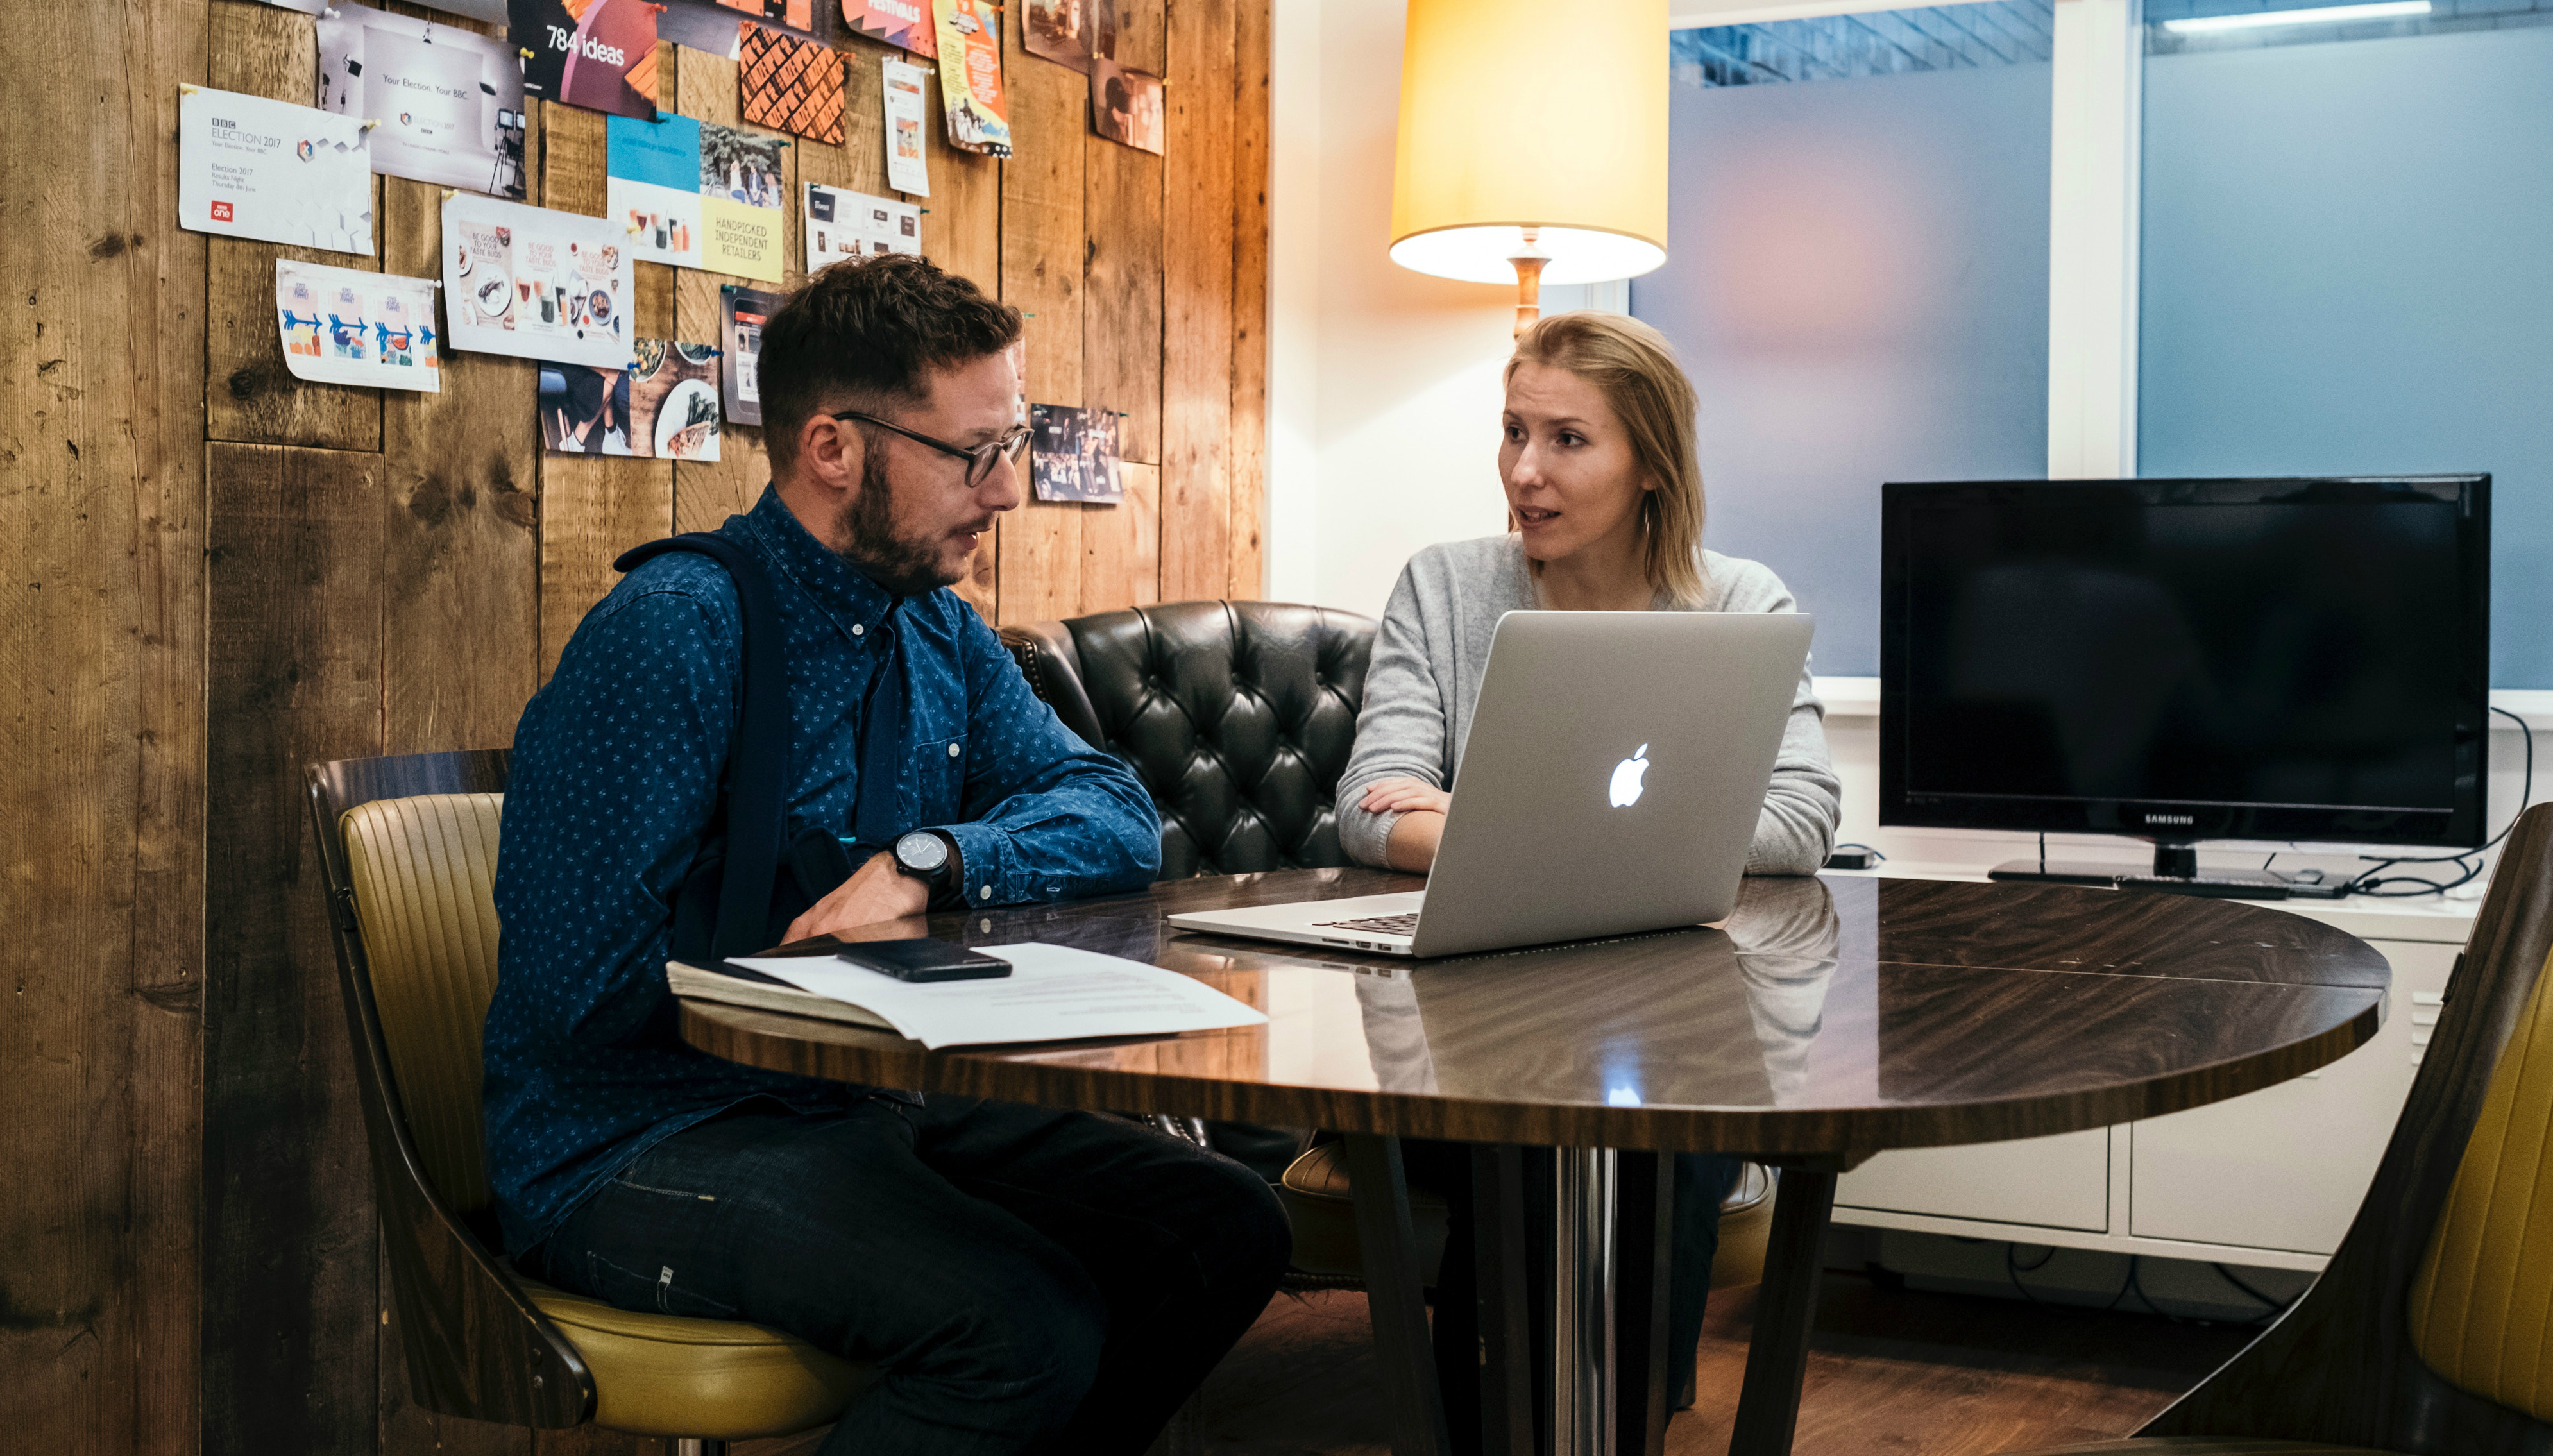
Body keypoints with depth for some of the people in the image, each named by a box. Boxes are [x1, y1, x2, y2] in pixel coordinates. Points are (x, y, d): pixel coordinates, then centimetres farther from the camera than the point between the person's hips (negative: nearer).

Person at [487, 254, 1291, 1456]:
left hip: (865, 1110, 8)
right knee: (1029, 1323, -29)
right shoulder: (671, 632, -17)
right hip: (634, 1146, -7)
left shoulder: (941, 636, 9)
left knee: (1225, 1230, -7)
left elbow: (1118, 817, 2)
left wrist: (930, 862, -18)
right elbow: (583, 980, -20)